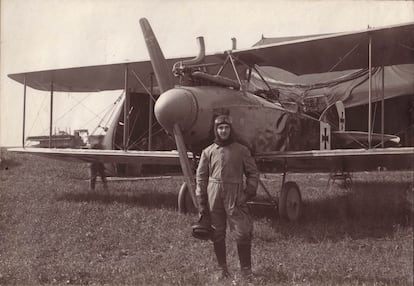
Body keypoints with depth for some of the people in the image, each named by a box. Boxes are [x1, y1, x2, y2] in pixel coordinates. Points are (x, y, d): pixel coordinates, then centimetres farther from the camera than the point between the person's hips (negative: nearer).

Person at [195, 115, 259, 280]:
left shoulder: (241, 150, 6)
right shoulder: (208, 152, 9)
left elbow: (253, 173, 11)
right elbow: (201, 177, 10)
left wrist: (249, 192, -1)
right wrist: (201, 203, 5)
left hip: (235, 197, -1)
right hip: (214, 196, 2)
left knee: (243, 234, -5)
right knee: (217, 234, 7)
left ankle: (246, 269, 8)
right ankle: (222, 268, 20)